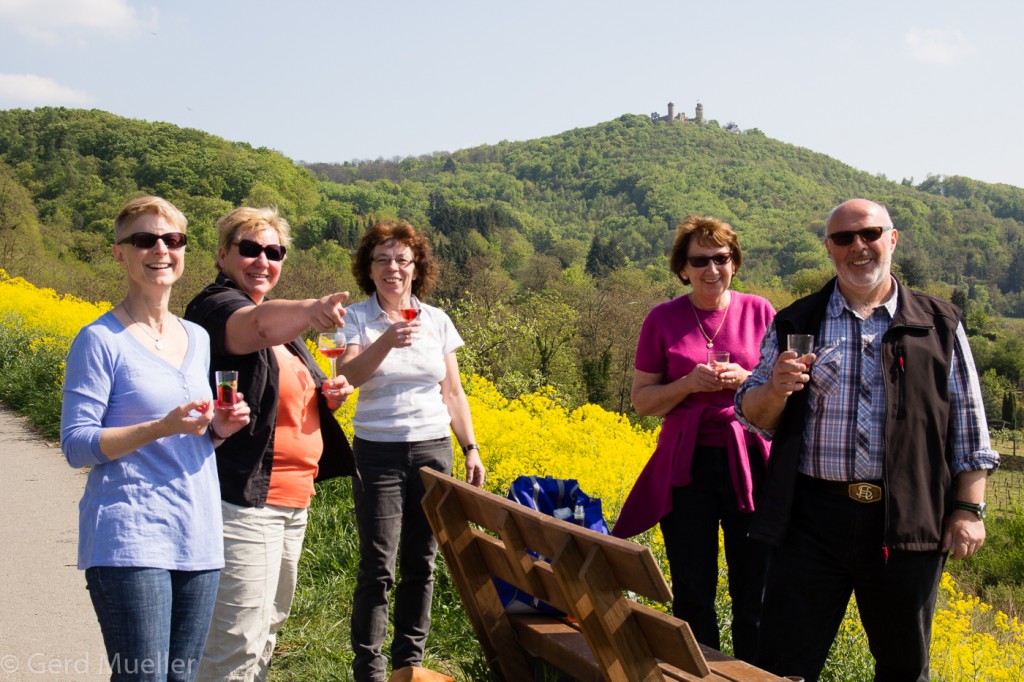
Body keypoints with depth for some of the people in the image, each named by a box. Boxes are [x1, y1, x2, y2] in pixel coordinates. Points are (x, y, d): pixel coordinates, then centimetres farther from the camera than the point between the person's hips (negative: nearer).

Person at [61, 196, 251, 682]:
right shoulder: (100, 340, -7)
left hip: (197, 538, 7)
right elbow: (76, 446, -10)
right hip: (129, 540, -6)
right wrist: (163, 427, -21)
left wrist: (220, 428, -1)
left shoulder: (198, 339, 12)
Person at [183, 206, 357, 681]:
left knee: (268, 625, 21)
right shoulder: (215, 307, -13)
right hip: (243, 501, -10)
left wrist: (327, 395, 6)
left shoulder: (279, 317, 16)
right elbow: (258, 326, -37)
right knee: (237, 644, -11)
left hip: (291, 500, 10)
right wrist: (310, 311, -58)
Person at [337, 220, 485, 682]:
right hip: (379, 453, -3)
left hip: (434, 451, 4)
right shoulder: (357, 319, -2)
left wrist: (471, 448, 7)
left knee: (421, 563, 8)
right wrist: (387, 340, -33)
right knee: (378, 567, -5)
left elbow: (453, 393, 12)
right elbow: (349, 375, -19)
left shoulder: (437, 321, 8)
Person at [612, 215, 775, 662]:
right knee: (692, 595, 6)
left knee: (755, 591, 5)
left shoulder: (760, 312, 3)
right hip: (687, 467, 0)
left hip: (750, 463, 0)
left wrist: (744, 380, -12)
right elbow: (641, 400, 3)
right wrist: (689, 383, -14)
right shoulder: (663, 319, 2)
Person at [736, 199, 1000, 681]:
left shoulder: (939, 325, 8)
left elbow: (968, 427, 8)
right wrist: (775, 389, -12)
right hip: (813, 518, 0)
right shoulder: (795, 324, 8)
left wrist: (970, 509, 0)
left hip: (907, 522, 0)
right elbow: (752, 416, 9)